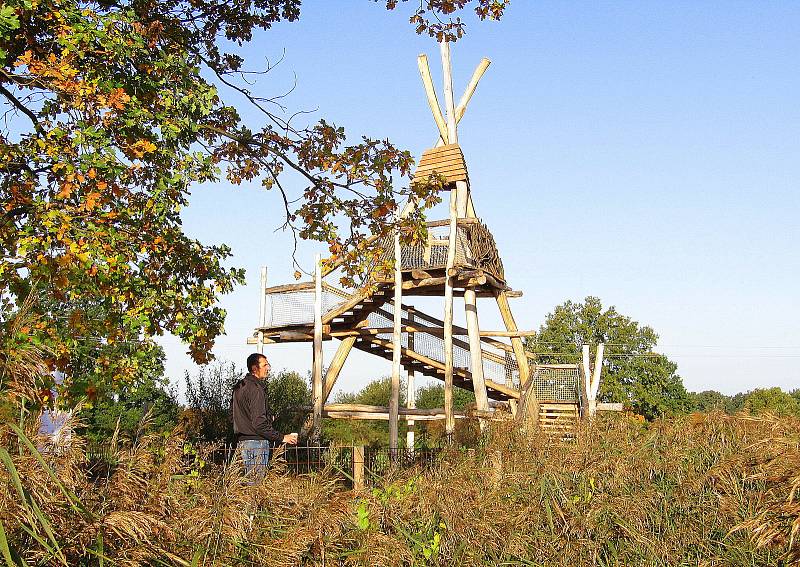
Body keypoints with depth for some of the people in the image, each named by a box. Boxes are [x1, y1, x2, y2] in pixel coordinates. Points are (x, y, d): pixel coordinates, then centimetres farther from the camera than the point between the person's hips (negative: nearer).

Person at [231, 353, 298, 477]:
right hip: (256, 443, -10)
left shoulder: (239, 387, 14)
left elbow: (232, 413, 24)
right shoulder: (255, 389, -16)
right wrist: (282, 438, -16)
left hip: (241, 441, 10)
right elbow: (259, 423, -22)